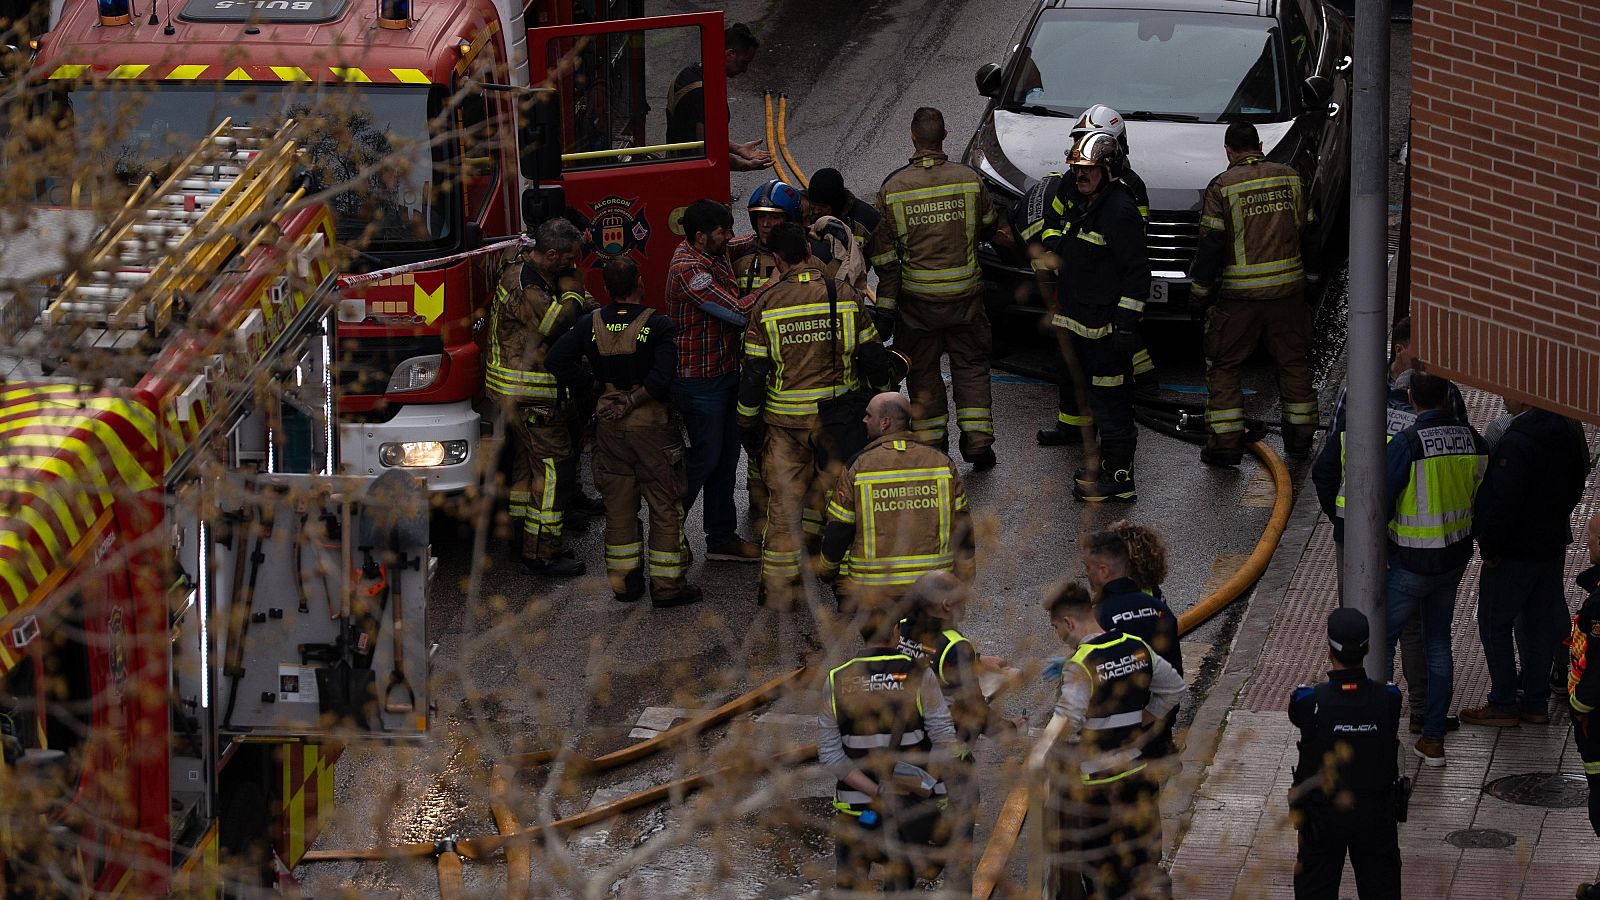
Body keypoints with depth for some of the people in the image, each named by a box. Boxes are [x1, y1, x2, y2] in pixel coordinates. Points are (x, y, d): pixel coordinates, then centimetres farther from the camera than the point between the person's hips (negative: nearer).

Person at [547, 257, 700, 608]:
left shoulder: (592, 324, -1)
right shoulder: (657, 325, -13)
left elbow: (558, 359, -5)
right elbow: (662, 377, -23)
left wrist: (592, 381, 4)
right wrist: (633, 401, -11)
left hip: (609, 426, 4)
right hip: (653, 424, -4)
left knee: (618, 504, 14)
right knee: (665, 505, 4)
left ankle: (624, 580, 18)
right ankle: (667, 585, 4)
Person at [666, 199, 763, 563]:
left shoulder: (715, 255, 6)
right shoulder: (689, 268, -25)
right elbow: (737, 312, -27)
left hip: (723, 373, 10)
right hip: (699, 380, -10)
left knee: (726, 456, 15)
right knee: (705, 458, -1)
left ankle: (722, 538, 24)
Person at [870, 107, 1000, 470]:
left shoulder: (893, 188, -12)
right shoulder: (968, 180, -10)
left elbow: (885, 257, -8)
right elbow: (989, 226, 9)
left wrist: (885, 308, -2)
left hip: (916, 297, -1)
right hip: (964, 294, 1)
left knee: (923, 371, 14)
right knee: (971, 366, 15)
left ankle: (932, 445, 18)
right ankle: (977, 440, 9)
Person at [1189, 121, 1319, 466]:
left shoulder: (1223, 187, -9)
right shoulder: (1290, 179, 3)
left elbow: (1211, 246, -9)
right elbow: (1304, 231, 12)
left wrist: (1199, 292, 0)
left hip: (1240, 295, -4)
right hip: (1288, 290, 4)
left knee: (1223, 367, 7)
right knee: (1294, 363, 16)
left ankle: (1226, 444, 4)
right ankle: (1300, 437, 22)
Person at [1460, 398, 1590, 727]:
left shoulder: (1517, 441, -27)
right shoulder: (1569, 428, 1)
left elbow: (1503, 502, -26)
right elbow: (1578, 480, 14)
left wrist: (1489, 548, -15)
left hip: (1515, 551, -8)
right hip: (1554, 544, 8)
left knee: (1495, 625, 6)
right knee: (1540, 623, 16)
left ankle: (1503, 705, 10)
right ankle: (1536, 702, 24)